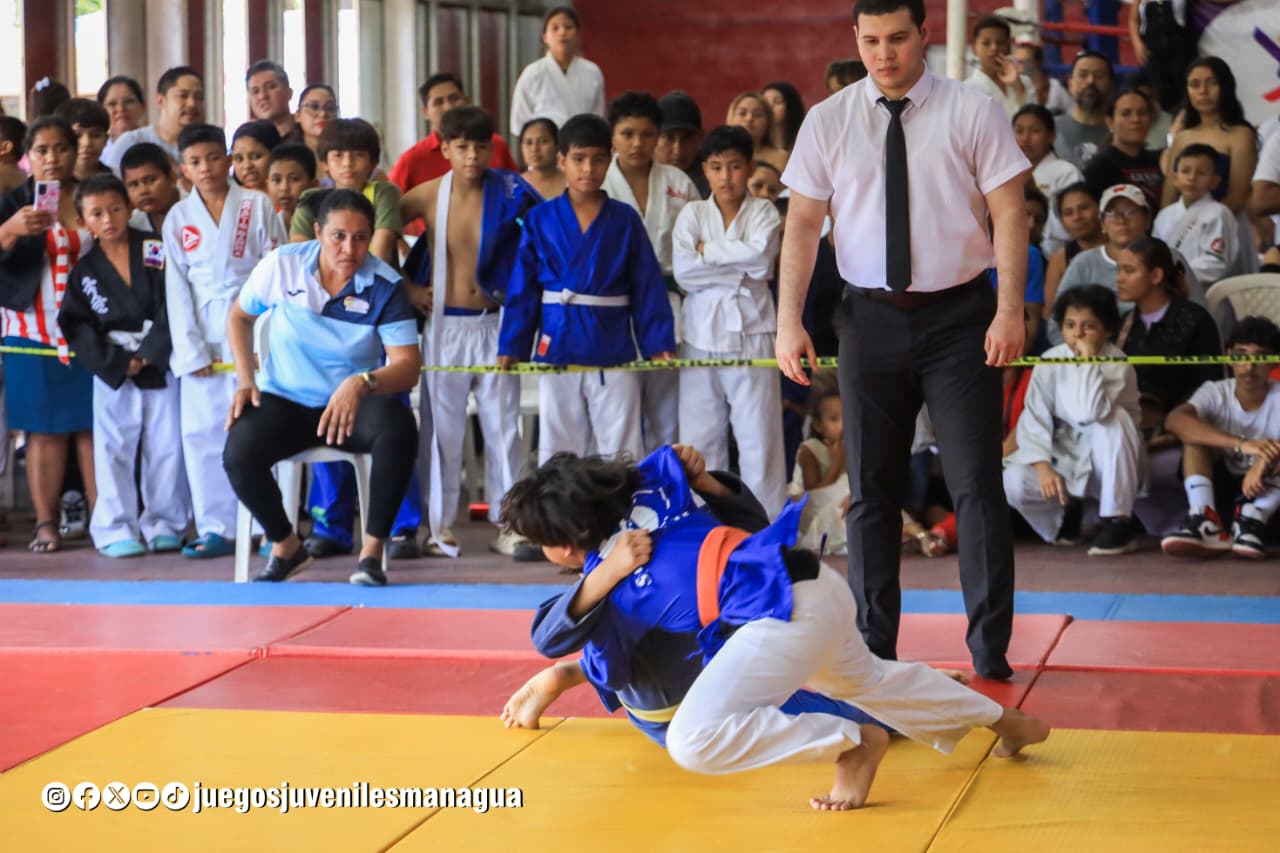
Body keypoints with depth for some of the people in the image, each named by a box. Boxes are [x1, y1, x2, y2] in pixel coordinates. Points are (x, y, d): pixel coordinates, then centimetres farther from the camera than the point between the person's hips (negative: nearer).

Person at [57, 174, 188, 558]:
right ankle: (117, 529, 5)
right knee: (113, 449, 0)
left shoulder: (156, 251, -1)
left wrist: (149, 354, -12)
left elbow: (171, 307, -6)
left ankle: (164, 524, 12)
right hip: (111, 371, 1)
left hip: (161, 364, -1)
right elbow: (77, 325, -1)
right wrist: (116, 363, -11)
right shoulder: (84, 271, 3)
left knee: (166, 446, 2)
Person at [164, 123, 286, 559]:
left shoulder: (257, 206, -1)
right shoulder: (178, 218, 5)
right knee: (202, 432, 2)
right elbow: (177, 289, 3)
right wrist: (191, 351, -4)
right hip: (204, 334, 3)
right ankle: (216, 529, 10)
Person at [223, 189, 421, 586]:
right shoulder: (281, 266, -8)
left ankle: (372, 551, -17)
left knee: (398, 429, -35)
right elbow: (239, 315, 11)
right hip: (285, 400, 1)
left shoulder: (385, 286, -12)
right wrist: (245, 378, -2)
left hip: (357, 403, -1)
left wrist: (362, 384, -39)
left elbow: (408, 365, -19)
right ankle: (286, 546, 1)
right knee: (239, 453, -29)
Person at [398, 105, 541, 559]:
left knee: (502, 423, 5)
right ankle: (440, 526, 13)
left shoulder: (510, 192, -6)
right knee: (441, 425, 5)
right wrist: (404, 286, 3)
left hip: (495, 323, 0)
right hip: (444, 324, 0)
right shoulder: (428, 195, -4)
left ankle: (507, 525, 11)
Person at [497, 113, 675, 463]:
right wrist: (511, 347, -4)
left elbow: (647, 287, 1)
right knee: (558, 450, 9)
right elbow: (523, 289, 2)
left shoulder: (625, 221, 2)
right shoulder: (540, 220, 2)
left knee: (620, 450, 2)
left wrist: (659, 343, -6)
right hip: (558, 347, 1)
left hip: (613, 349, -1)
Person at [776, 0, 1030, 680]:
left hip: (959, 316, -2)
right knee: (871, 489, 8)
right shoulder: (828, 122, 3)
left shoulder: (973, 113, -3)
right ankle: (874, 646, 18)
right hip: (871, 317, 2)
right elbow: (803, 223, 3)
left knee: (975, 483, -3)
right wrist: (789, 319, -6)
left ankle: (990, 650, 5)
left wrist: (1010, 311, -13)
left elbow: (1008, 213, -5)